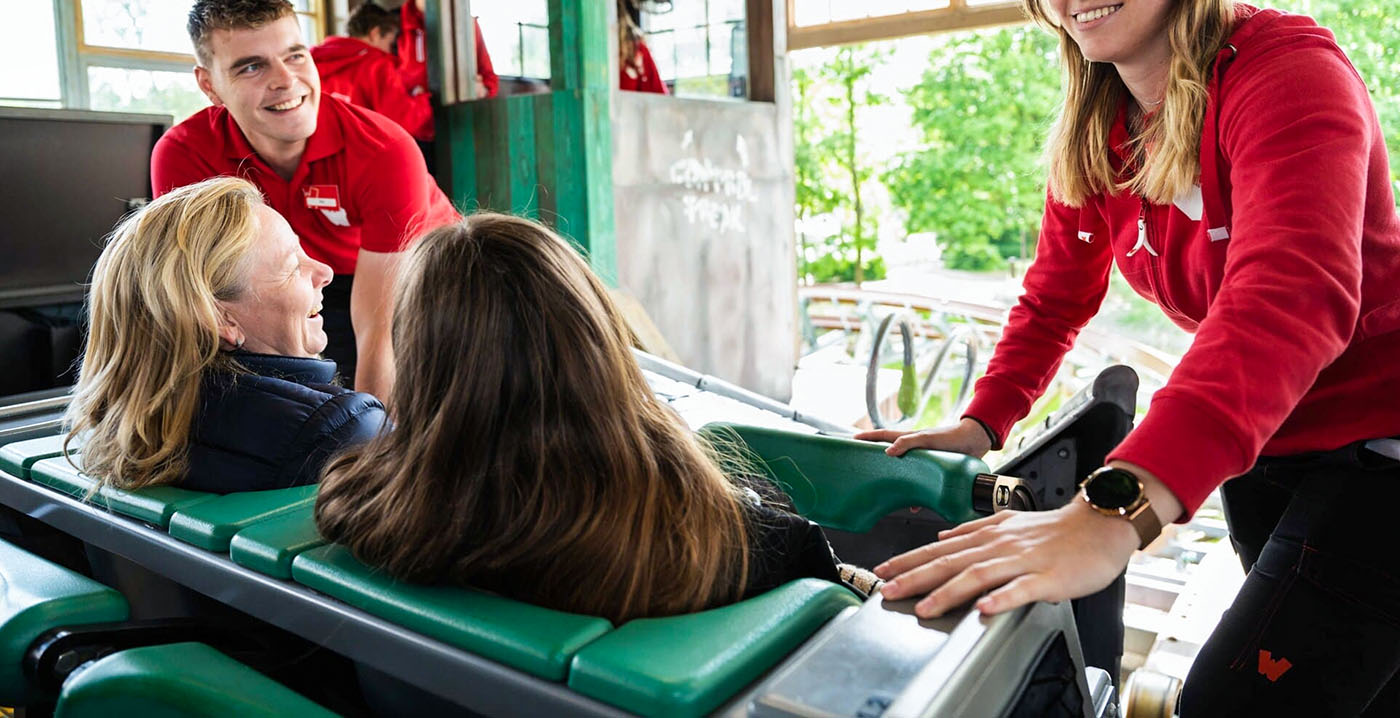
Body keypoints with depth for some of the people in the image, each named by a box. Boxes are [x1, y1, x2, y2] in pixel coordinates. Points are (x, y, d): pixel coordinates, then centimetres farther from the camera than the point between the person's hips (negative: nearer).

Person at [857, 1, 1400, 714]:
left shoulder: (1286, 67, -23)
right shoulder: (1089, 139, 1)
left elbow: (1294, 293, -39)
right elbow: (1054, 297, 7)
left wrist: (1118, 509, -52)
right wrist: (980, 424, -10)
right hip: (1256, 449, 7)